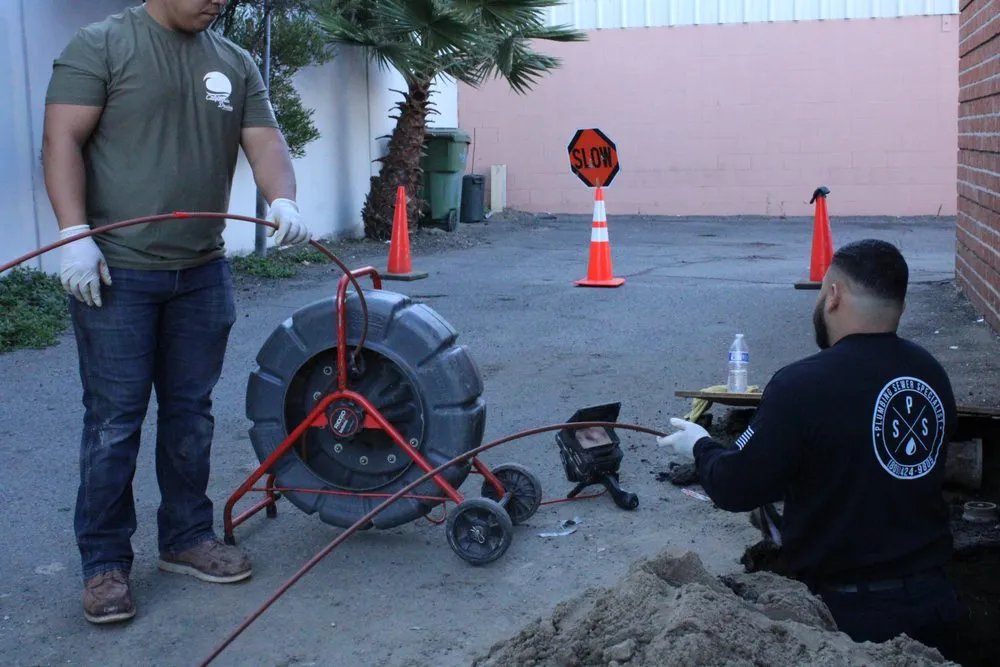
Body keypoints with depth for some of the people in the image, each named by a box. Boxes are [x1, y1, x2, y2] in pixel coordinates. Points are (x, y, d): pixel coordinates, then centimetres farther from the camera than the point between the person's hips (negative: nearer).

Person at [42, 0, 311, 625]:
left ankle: (187, 538, 27)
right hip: (116, 271, -5)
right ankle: (105, 562, 12)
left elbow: (265, 141, 3)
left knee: (191, 413, 13)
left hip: (203, 274, 5)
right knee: (114, 420, 0)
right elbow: (63, 140, -9)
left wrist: (283, 200, -18)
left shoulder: (236, 63, 11)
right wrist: (74, 233, -20)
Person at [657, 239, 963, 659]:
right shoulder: (933, 373, -2)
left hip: (847, 609, -5)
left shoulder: (802, 385, -22)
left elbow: (736, 490, -14)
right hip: (933, 598, 6)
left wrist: (700, 446, 6)